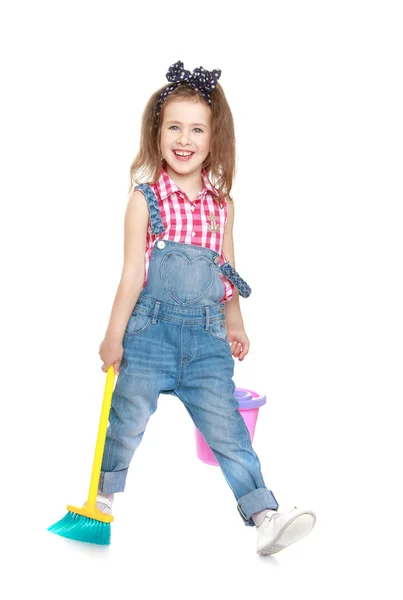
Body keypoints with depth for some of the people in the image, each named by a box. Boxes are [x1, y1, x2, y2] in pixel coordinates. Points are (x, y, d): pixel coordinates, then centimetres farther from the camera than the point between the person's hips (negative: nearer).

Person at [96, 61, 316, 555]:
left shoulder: (221, 204, 6)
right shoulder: (146, 197, -4)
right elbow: (132, 272, -6)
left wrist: (234, 323, 16)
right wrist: (114, 336, -5)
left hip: (207, 336, 2)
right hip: (150, 329, -2)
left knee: (227, 427, 0)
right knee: (128, 421, 11)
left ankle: (264, 515, 1)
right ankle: (103, 494, 36)